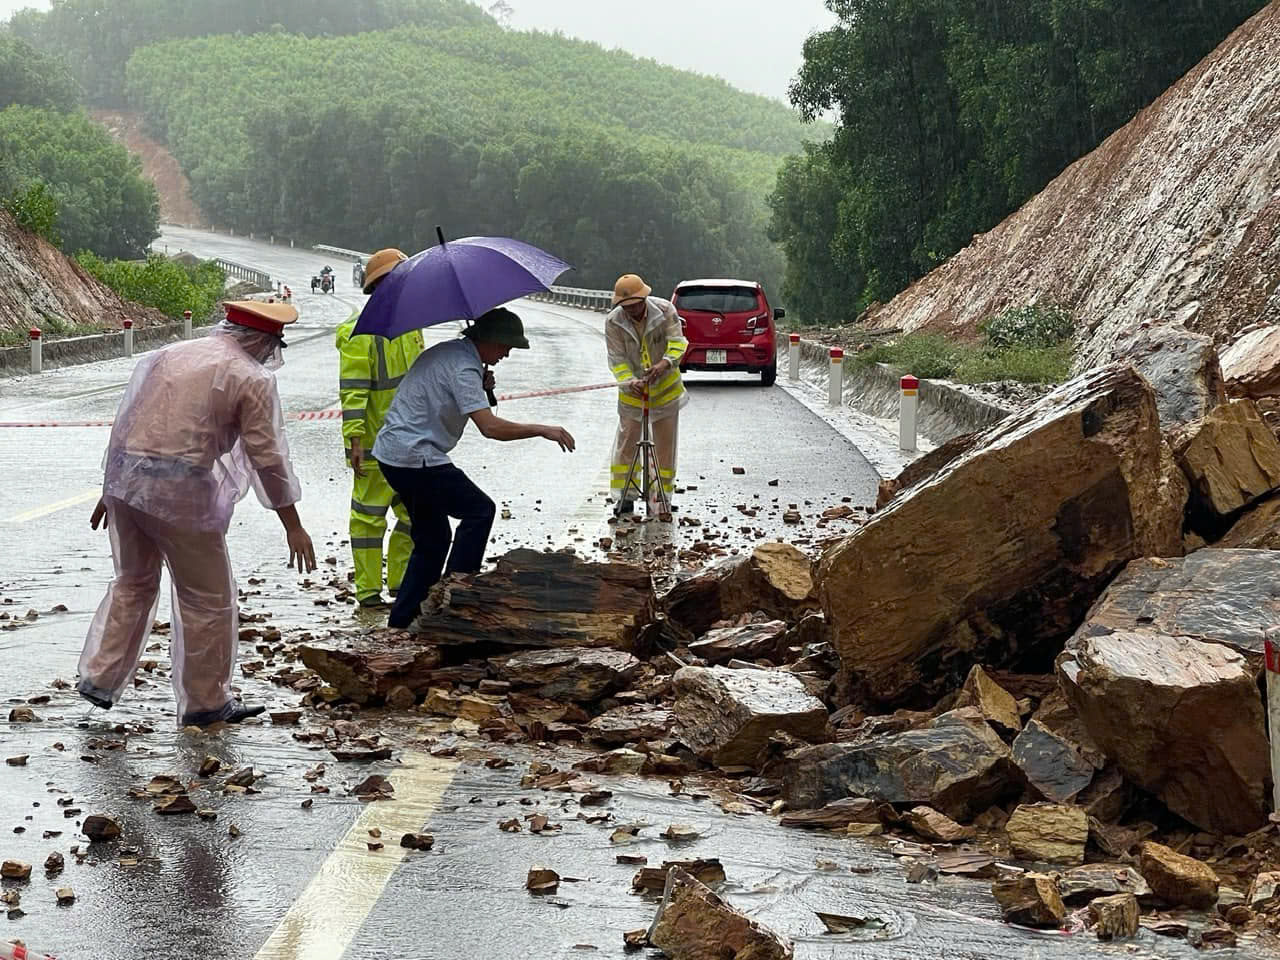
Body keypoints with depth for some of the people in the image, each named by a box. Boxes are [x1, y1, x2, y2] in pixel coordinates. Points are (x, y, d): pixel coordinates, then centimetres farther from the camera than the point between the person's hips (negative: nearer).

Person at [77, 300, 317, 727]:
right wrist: (293, 525, 5)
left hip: (124, 478, 6)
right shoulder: (252, 379, -1)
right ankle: (206, 701, 17)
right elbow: (267, 456, -2)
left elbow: (125, 422, 20)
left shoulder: (169, 354, 18)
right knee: (207, 597, 8)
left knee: (133, 581, 24)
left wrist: (111, 490, 28)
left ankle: (100, 676, 22)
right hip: (179, 489, -6)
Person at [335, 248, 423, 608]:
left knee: (416, 512, 11)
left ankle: (402, 581, 23)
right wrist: (354, 438, -23)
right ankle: (368, 589, 9)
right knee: (369, 515, 1)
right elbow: (352, 390, -18)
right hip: (375, 445, -8)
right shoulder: (360, 332, -14)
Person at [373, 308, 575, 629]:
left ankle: (403, 615, 16)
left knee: (433, 538, 15)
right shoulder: (463, 367, -17)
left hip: (393, 451, 10)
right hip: (415, 457, -10)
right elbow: (490, 426, -25)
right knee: (479, 510, -5)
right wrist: (542, 430, -18)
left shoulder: (446, 351, 15)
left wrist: (481, 388, 7)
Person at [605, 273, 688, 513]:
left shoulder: (665, 310, -17)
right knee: (627, 440, -2)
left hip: (665, 385, 0)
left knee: (665, 443, 4)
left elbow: (677, 342, -23)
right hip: (632, 388, 0)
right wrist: (629, 382, -35)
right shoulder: (613, 322, -17)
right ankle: (626, 496, 5)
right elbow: (617, 359, -17)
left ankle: (660, 497, 11)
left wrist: (665, 363, -43)